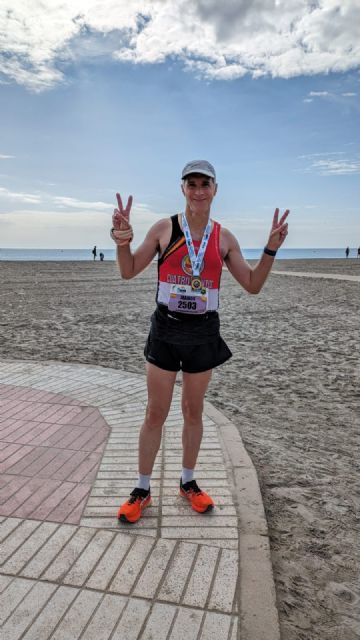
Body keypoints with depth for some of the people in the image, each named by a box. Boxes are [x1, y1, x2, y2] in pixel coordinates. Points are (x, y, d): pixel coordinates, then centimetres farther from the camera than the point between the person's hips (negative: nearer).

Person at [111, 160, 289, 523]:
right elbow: (129, 272, -2)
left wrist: (271, 249, -8)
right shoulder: (164, 229, -2)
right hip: (166, 329, -1)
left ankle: (188, 483, 32)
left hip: (204, 331, 2)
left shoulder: (224, 238, 2)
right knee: (155, 413, 5)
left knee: (193, 412, 13)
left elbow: (252, 285, 6)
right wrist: (122, 241, -22)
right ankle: (142, 489, 22)